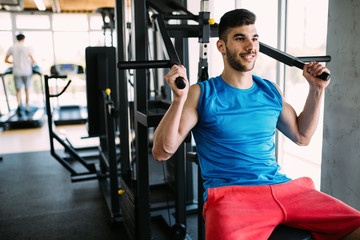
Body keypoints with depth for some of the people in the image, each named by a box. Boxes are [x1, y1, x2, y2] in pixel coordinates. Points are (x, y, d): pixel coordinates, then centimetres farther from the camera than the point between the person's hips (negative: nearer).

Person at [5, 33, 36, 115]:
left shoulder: (11, 48, 2)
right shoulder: (27, 48, -5)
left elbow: (6, 60, 9)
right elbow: (33, 61, -4)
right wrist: (31, 63, 20)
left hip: (17, 72, 1)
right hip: (27, 72, -1)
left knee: (18, 90, 9)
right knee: (27, 89, 15)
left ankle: (19, 105, -18)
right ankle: (27, 108, 18)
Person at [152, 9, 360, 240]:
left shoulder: (270, 91, 15)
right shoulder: (202, 94, 1)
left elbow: (301, 136, 27)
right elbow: (162, 151, -5)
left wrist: (316, 89, 19)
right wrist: (179, 99, -18)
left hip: (283, 186, 5)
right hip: (229, 193, -5)